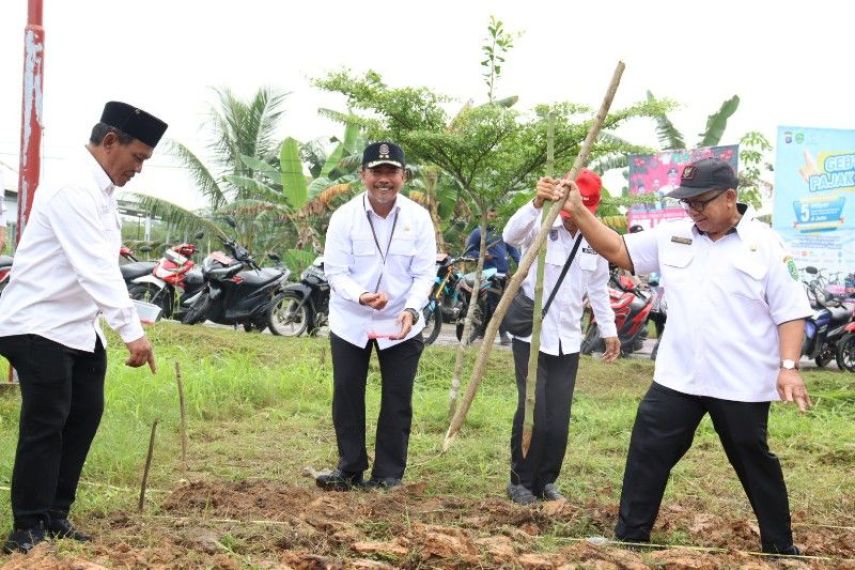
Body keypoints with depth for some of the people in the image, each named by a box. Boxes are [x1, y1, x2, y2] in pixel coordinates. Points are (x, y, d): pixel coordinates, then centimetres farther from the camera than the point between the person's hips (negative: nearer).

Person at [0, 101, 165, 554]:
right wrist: (132, 331, -32)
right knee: (45, 424, -6)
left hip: (80, 326, 9)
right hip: (40, 325, -9)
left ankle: (55, 516, 18)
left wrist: (123, 323, 9)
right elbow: (96, 268, -29)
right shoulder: (74, 187, -20)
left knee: (84, 416, 9)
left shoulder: (101, 190, 10)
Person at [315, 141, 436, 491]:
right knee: (346, 397, 6)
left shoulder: (418, 218, -8)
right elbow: (335, 271, -12)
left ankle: (388, 474, 16)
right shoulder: (344, 216, -11)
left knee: (397, 401, 5)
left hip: (401, 324, 0)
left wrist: (410, 310, -24)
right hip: (349, 322, 0)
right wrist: (361, 297, -31)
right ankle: (350, 469, 20)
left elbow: (424, 273, -7)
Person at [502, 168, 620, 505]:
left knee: (559, 417, 5)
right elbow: (511, 235, -35)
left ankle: (547, 480, 19)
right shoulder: (542, 228, -12)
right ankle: (521, 481, 8)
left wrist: (609, 331, 14)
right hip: (532, 337, -4)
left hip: (568, 342, 5)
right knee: (533, 412, -7)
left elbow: (598, 288, 16)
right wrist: (537, 203, -51)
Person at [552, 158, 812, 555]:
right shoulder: (672, 237, 4)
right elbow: (616, 250, 7)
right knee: (647, 454, 4)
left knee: (755, 463, 10)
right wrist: (578, 211, -5)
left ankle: (781, 548, 26)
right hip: (677, 378, 4)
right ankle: (629, 539, 16)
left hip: (742, 384, -4)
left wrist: (789, 366, -16)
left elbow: (791, 311, -7)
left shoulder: (765, 244, -7)